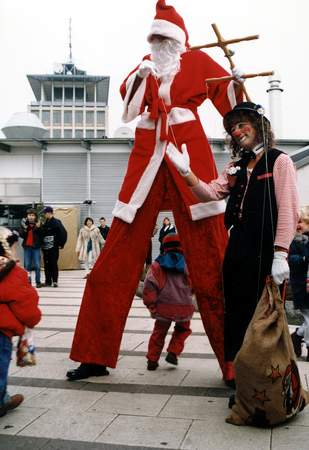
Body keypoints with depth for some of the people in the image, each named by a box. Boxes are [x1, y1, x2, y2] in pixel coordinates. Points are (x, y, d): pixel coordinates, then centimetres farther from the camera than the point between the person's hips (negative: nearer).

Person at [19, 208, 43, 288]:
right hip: (27, 247, 2)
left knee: (37, 265, 1)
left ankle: (38, 282, 10)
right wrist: (24, 228, -19)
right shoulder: (24, 224, 2)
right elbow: (21, 235, -4)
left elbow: (41, 236, -9)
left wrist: (38, 228, -22)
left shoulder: (38, 224, -4)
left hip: (36, 247, -2)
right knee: (27, 265, 5)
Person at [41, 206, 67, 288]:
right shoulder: (45, 223, 12)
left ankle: (55, 281, 0)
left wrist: (61, 244, -9)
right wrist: (41, 244, 6)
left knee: (54, 264, -5)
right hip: (45, 247, 6)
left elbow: (64, 233, -10)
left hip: (54, 247, -6)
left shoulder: (56, 222, -7)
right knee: (46, 265, 8)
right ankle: (48, 281, 14)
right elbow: (42, 234, 17)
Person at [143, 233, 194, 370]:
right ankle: (173, 353, 13)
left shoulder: (157, 264, 2)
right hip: (184, 307, 0)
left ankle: (152, 360, 17)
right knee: (182, 330, 26)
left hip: (163, 307, 0)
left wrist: (151, 305, -2)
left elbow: (149, 285, -7)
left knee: (159, 332, 19)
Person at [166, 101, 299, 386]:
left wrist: (280, 254, -17)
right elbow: (211, 194, 8)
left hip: (266, 251, -6)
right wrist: (186, 172, -9)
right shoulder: (236, 168, 20)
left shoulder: (279, 161, 1)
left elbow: (288, 210, -8)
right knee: (236, 313, 9)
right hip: (237, 250, 6)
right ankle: (235, 373, 21)